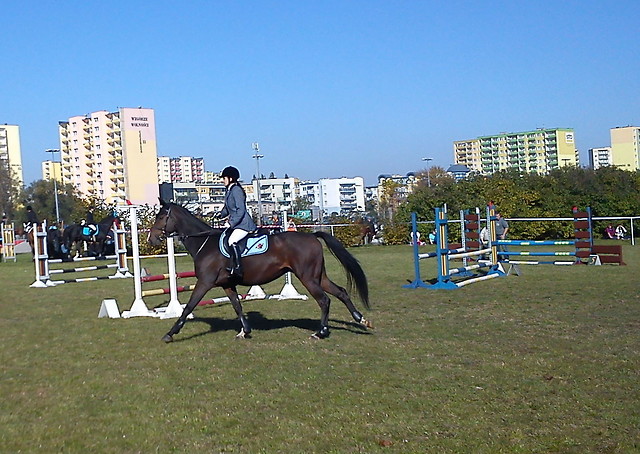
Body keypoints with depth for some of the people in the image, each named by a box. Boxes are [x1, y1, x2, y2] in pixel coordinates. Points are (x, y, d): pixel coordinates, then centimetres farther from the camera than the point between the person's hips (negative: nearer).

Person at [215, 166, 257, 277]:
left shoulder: (236, 190, -14)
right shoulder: (229, 191, 15)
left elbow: (241, 210, -20)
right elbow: (227, 208, 25)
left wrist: (232, 223, -23)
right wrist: (221, 214, 6)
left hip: (243, 224, -11)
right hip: (235, 224, 11)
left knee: (232, 241, -29)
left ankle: (238, 268, -28)